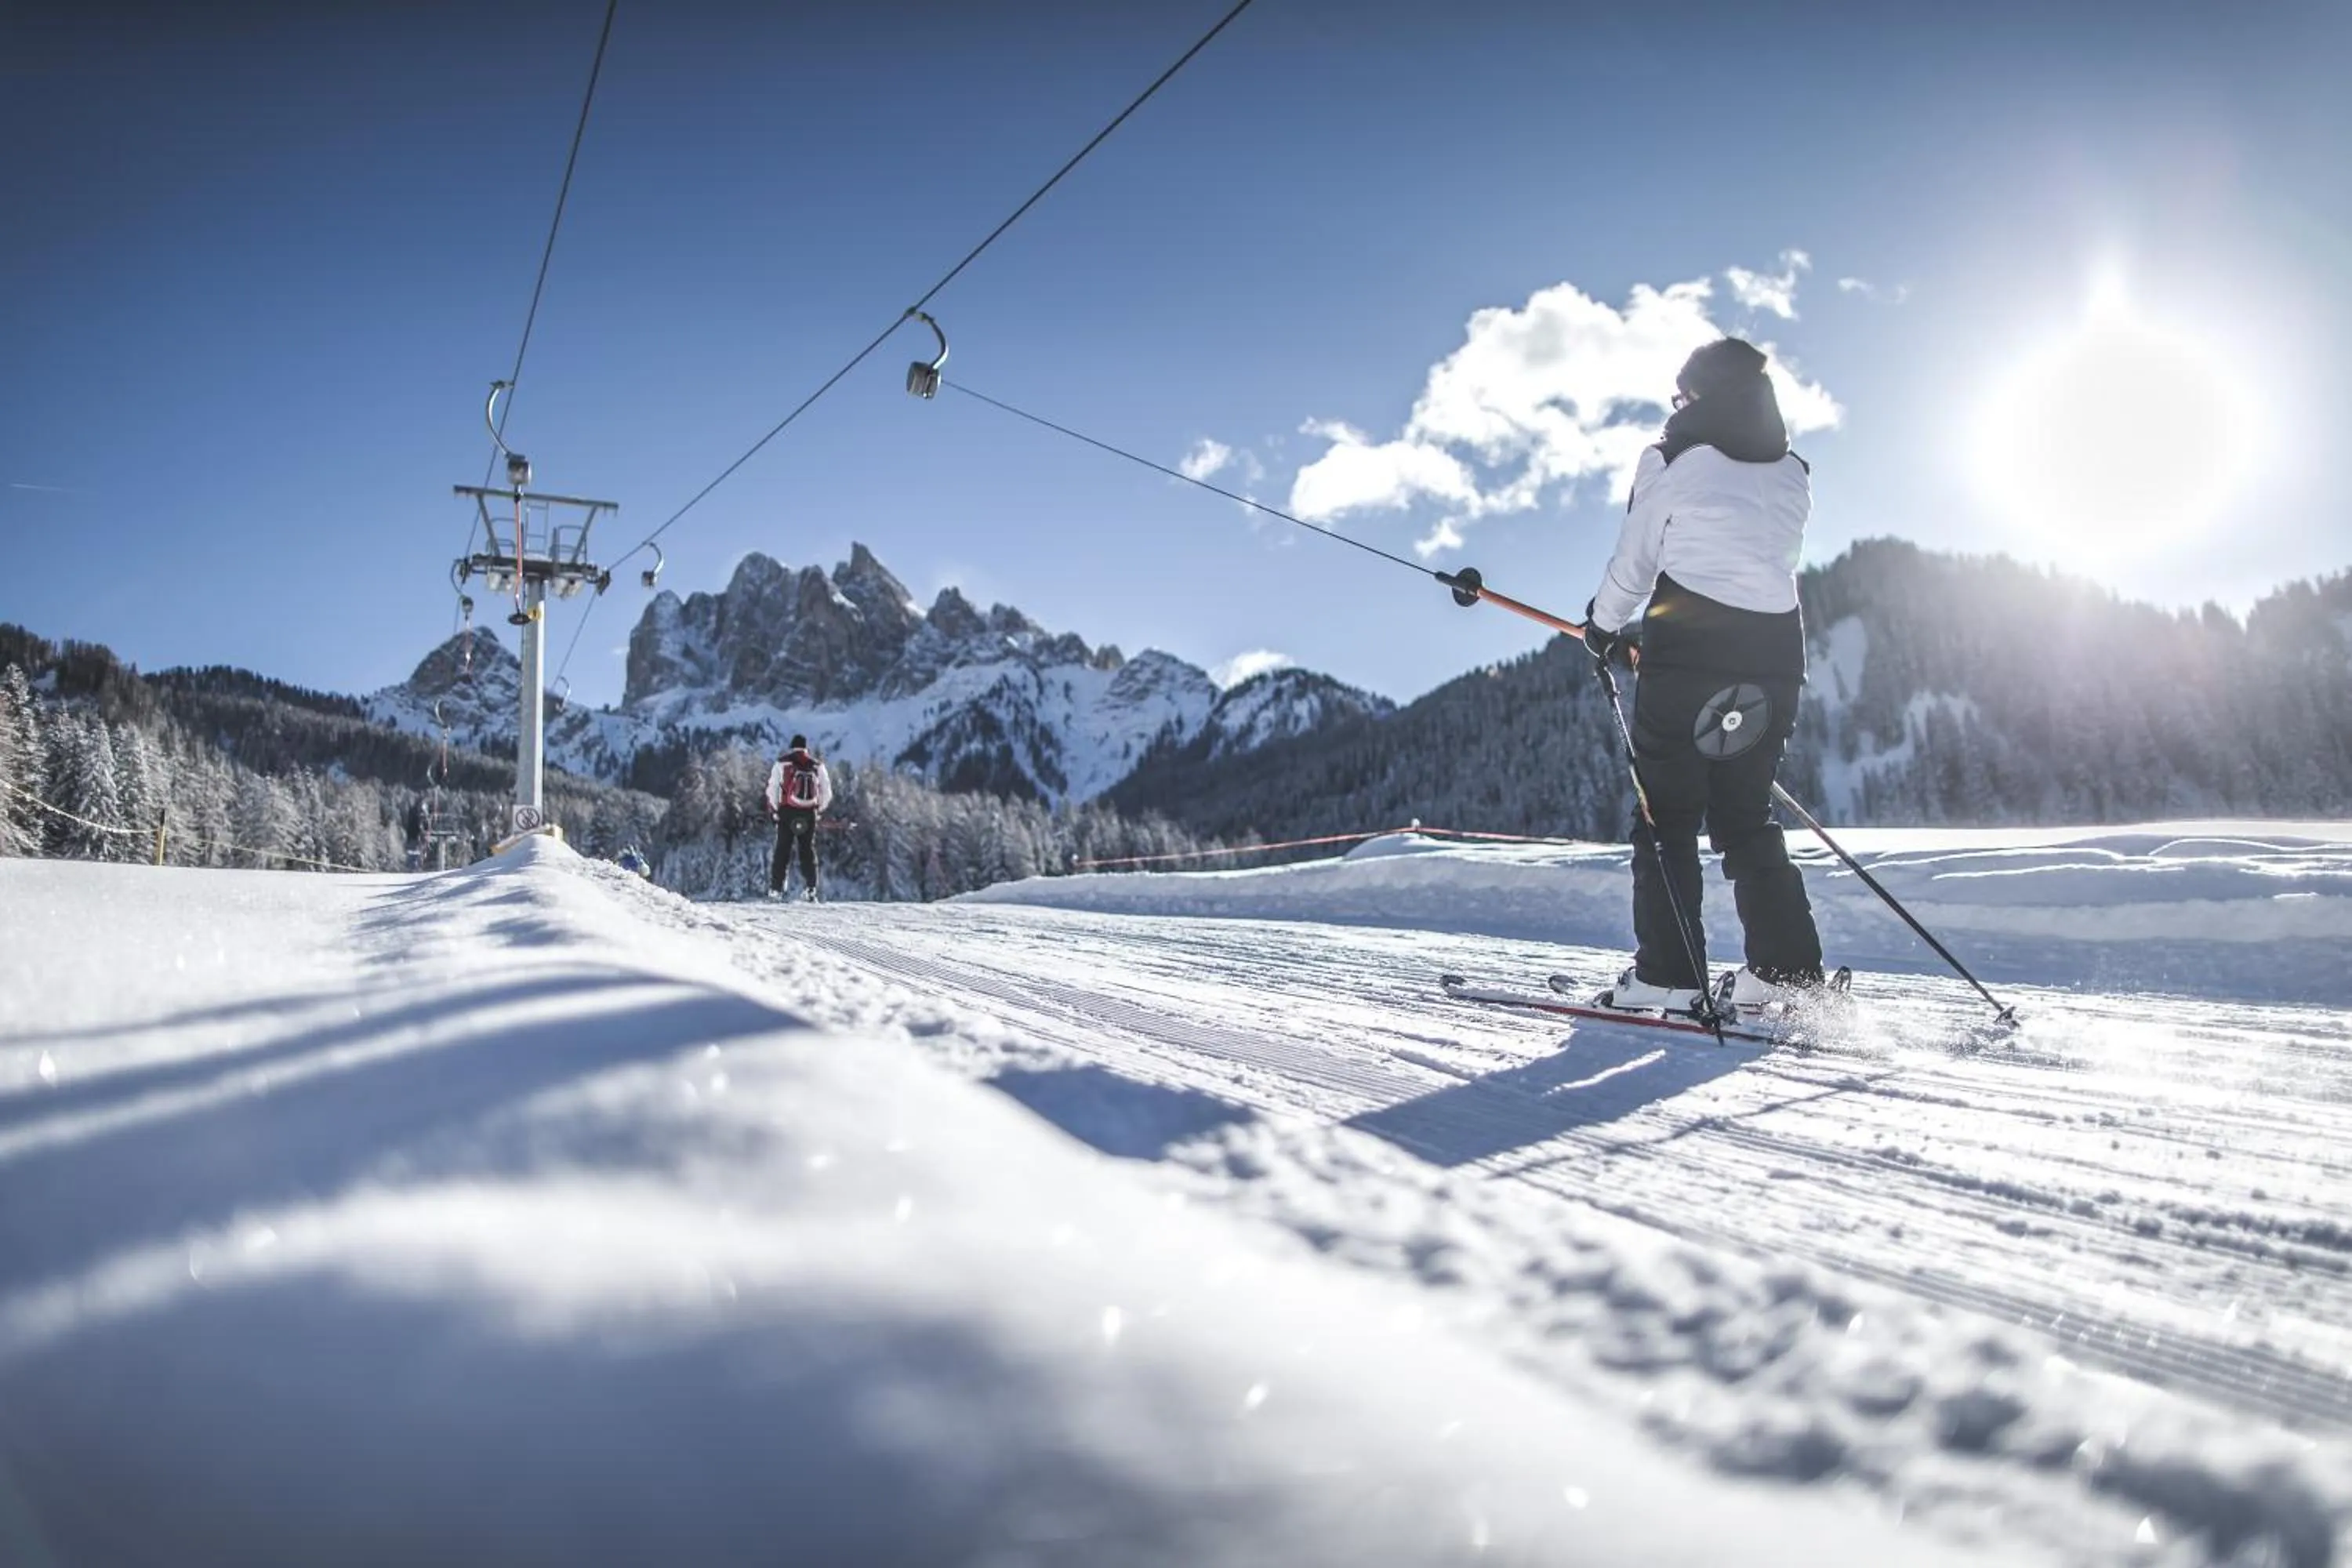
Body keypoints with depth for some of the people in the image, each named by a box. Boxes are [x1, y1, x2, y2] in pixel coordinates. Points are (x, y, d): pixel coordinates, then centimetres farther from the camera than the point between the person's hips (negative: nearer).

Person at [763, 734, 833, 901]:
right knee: (808, 850, 8)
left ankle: (776, 889, 2)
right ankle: (810, 889, 1)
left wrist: (773, 809, 7)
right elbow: (827, 792, 9)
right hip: (809, 813, 1)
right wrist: (820, 809, 20)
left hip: (787, 811, -1)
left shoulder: (782, 762, 2)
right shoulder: (817, 764, 8)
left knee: (783, 850, 5)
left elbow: (772, 789, -3)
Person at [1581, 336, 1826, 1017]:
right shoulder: (1794, 474, 16)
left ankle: (1666, 975, -3)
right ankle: (1787, 967, 4)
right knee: (1745, 815, 13)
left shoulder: (1673, 459, 0)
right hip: (1773, 653, 6)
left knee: (1665, 812, 1)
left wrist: (1605, 629, 19)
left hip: (1688, 652, -5)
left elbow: (1635, 560, 1)